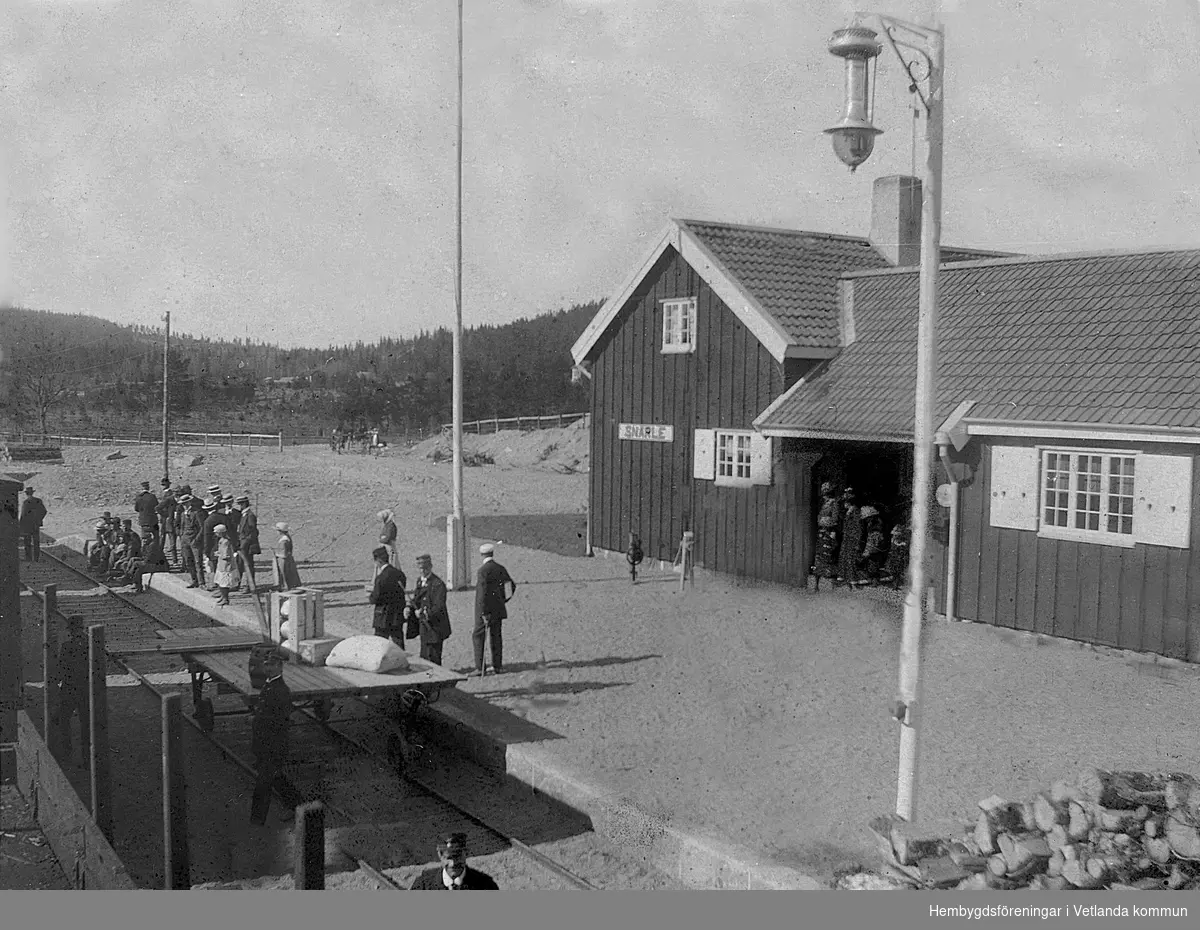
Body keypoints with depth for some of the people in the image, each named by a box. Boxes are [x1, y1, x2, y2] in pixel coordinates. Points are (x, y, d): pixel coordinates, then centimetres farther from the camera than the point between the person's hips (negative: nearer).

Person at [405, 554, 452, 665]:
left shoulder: (438, 584, -17)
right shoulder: (420, 581, 10)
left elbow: (439, 607, -22)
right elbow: (416, 599, 15)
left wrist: (425, 613, -32)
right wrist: (408, 608, -4)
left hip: (434, 628, -8)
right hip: (424, 627, 8)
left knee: (432, 659, -6)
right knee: (424, 657, 16)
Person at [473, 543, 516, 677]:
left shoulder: (483, 570, -16)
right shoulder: (501, 569, 5)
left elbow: (483, 592, -20)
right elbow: (512, 585, 12)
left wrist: (484, 613, -20)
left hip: (485, 610, -6)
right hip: (498, 609, 6)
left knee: (478, 636, 2)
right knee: (496, 637, 11)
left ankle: (479, 667, -4)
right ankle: (497, 666, 12)